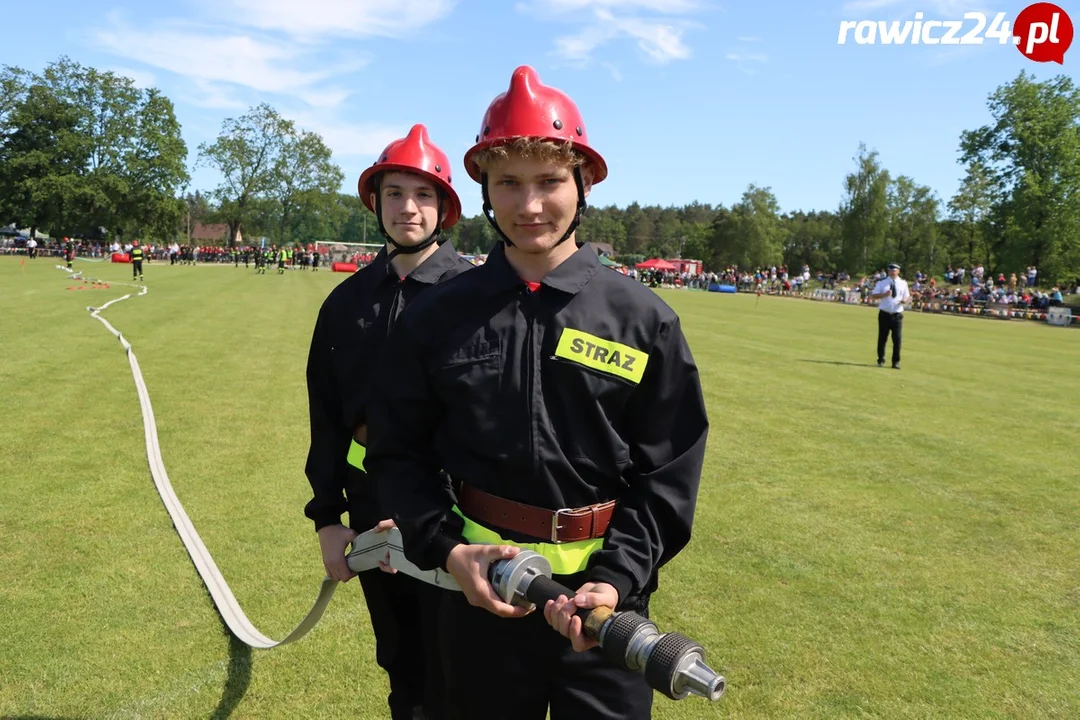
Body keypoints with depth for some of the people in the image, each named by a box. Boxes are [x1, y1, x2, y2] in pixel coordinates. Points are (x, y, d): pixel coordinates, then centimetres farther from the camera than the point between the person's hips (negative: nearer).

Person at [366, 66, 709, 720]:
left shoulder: (645, 320, -6)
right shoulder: (439, 316, -2)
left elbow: (668, 474, -4)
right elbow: (400, 450, 4)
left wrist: (616, 579, -15)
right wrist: (447, 549, -10)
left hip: (605, 601, -1)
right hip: (478, 596, 2)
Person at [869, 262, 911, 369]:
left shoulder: (903, 283, 8)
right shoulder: (882, 282, 2)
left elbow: (908, 297, 13)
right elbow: (872, 296, -4)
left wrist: (905, 300, -11)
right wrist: (884, 294, -20)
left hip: (897, 315, 1)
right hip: (884, 314, -1)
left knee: (897, 339, -3)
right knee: (882, 338, 5)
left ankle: (896, 362, 6)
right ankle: (881, 361, 17)